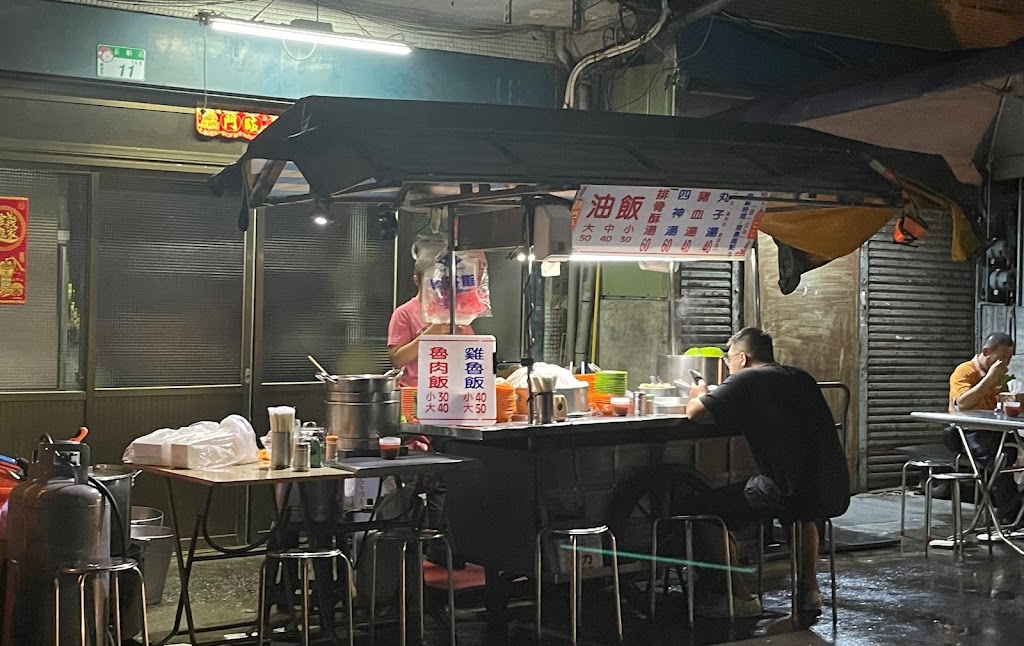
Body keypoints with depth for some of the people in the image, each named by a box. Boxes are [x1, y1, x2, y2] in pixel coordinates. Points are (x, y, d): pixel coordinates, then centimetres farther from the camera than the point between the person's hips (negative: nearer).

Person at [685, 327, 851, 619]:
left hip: (789, 491, -7)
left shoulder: (745, 380, -1)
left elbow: (694, 412, -4)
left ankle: (739, 598, 12)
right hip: (835, 493, 7)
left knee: (709, 506, 11)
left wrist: (702, 396, 20)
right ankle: (808, 591, 34)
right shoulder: (800, 378, 19)